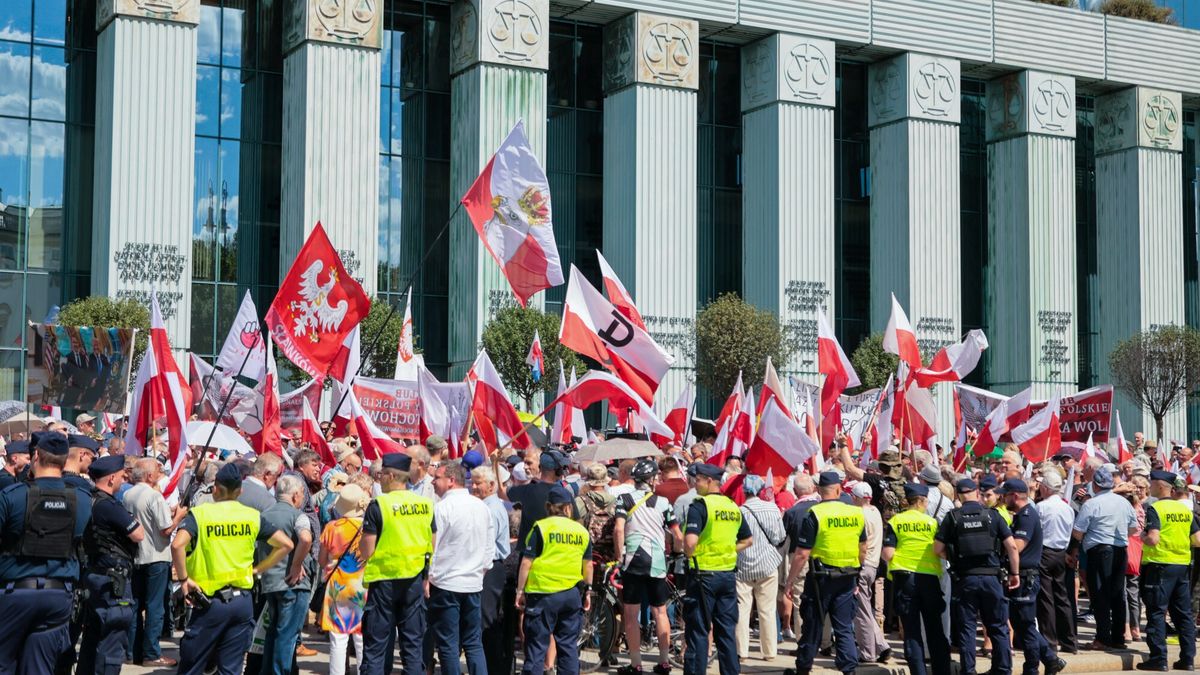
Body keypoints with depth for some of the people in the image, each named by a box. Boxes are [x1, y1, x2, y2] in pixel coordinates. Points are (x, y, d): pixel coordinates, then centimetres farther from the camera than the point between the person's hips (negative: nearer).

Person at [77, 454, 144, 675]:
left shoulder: (88, 501, 7)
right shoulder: (109, 506, -20)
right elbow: (138, 535, -18)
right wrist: (135, 520, 2)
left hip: (93, 573, 9)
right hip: (113, 581, -9)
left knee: (92, 638, 18)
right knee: (112, 643, -4)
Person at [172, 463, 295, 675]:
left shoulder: (199, 514, -6)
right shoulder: (252, 516, 5)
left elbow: (177, 545, -23)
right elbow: (286, 544, 7)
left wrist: (183, 579, -11)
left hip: (210, 601, -3)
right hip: (242, 600, 3)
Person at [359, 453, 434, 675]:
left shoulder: (379, 505, -12)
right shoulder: (426, 504, 2)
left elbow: (366, 551, -12)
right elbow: (432, 547, 7)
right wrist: (427, 579, 15)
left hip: (384, 579, -4)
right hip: (415, 579, 4)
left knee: (375, 647, 3)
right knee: (413, 643, 10)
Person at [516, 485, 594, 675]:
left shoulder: (541, 527, -7)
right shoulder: (581, 531, 6)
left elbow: (526, 562, -8)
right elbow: (587, 565, 12)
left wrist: (520, 590, -1)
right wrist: (588, 591, 23)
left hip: (543, 594, -4)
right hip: (572, 595, 4)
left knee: (536, 645, 1)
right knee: (569, 645, 11)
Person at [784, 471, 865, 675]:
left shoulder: (815, 514, -13)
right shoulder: (856, 513, 2)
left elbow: (802, 554, -14)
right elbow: (863, 549, 12)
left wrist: (789, 581, -5)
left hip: (822, 576, -4)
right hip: (848, 578, 4)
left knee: (812, 626, 8)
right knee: (845, 627, 9)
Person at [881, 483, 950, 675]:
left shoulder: (895, 522, -1)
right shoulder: (932, 522, 1)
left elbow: (887, 554, -8)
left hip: (904, 579, 0)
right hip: (930, 578, 1)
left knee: (912, 631, 5)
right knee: (935, 630, 12)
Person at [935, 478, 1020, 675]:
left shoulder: (952, 517, -1)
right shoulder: (992, 514, 0)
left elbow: (938, 549, -2)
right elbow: (1011, 546, -3)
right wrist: (1014, 573, 5)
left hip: (965, 578, 0)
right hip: (991, 576, 0)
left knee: (967, 627, 7)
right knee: (998, 627, 10)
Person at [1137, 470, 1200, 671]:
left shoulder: (1154, 509, -11)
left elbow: (1153, 539, -21)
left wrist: (1142, 536, -1)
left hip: (1160, 565, -6)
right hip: (1183, 565, 6)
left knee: (1157, 613, -1)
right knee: (1184, 613, 11)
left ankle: (1158, 658, -4)